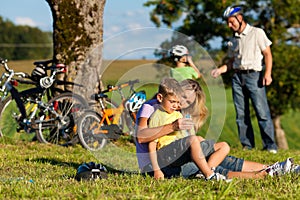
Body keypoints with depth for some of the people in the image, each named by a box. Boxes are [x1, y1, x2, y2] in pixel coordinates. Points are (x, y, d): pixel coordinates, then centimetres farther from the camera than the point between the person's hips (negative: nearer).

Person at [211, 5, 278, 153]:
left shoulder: (257, 33, 3)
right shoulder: (233, 40, 18)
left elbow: (267, 54, 0)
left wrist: (267, 73, -12)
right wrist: (220, 70, 6)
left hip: (253, 75, -6)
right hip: (237, 76, 6)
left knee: (262, 112, -11)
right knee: (241, 114, 1)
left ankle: (270, 145, -11)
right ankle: (247, 145, 5)